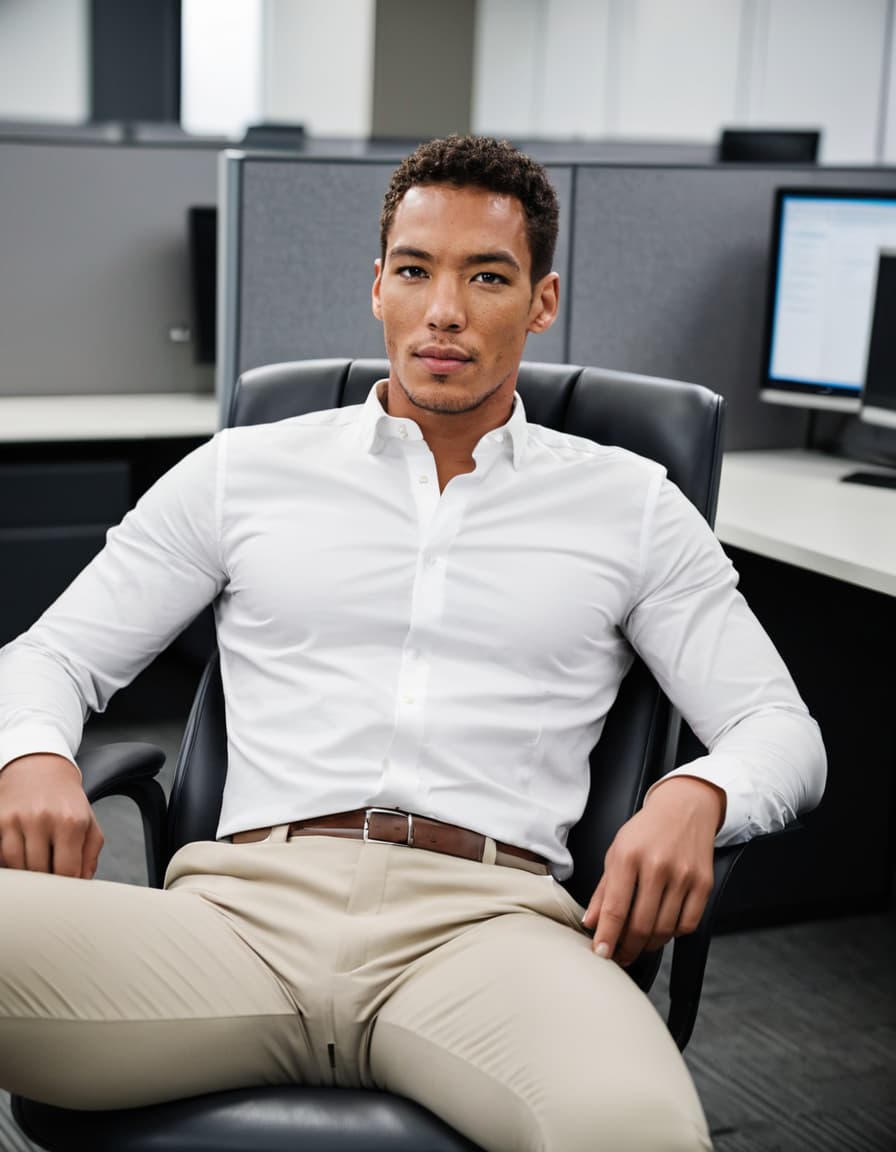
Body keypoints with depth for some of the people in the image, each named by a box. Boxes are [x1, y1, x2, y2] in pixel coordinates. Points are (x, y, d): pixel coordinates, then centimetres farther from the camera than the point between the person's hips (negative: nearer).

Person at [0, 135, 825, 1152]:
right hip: (249, 902, 1)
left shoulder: (628, 505, 18)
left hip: (486, 919, 0)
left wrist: (693, 794, -9)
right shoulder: (241, 473, 19)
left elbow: (780, 727, 16)